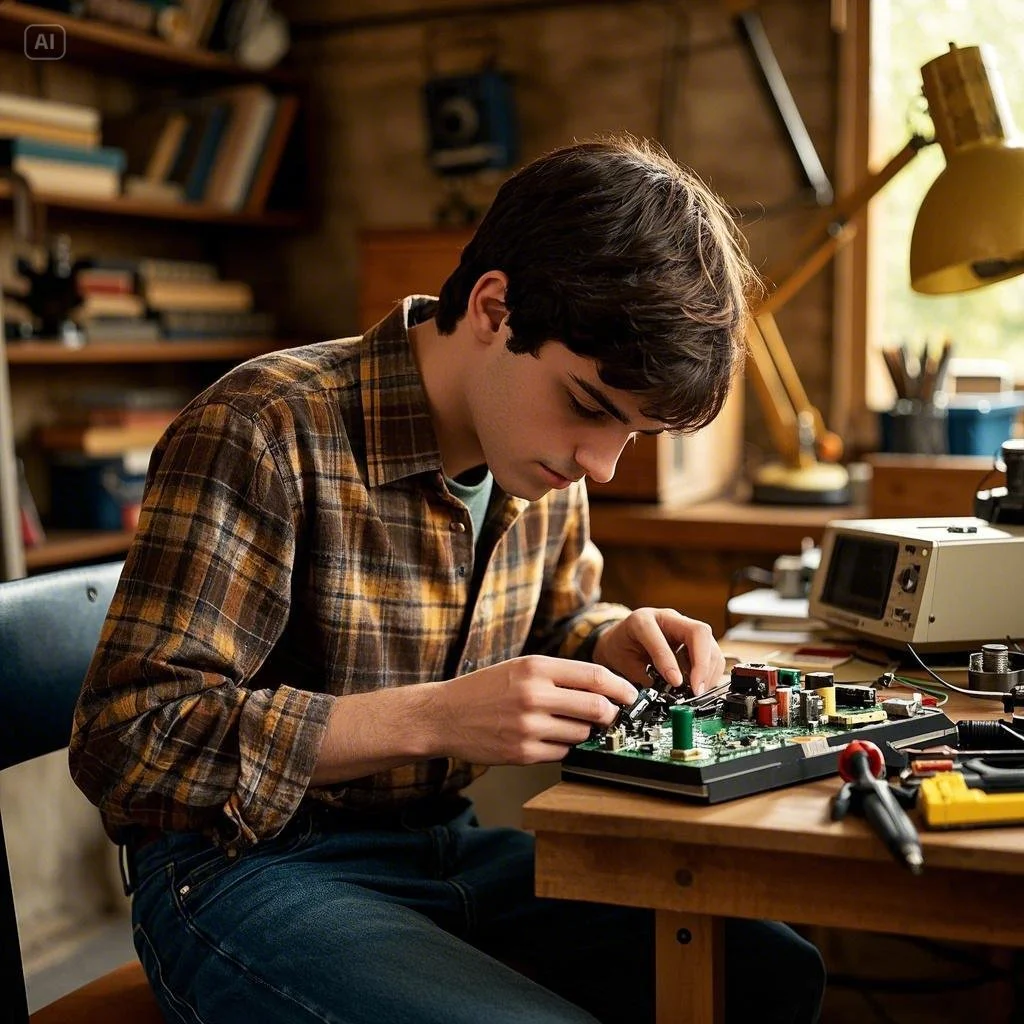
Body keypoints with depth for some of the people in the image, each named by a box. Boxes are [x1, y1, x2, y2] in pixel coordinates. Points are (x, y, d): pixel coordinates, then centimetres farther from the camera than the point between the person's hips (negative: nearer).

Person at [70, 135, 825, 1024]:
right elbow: (126, 742, -22)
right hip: (251, 870, -6)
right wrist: (433, 716, -29)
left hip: (446, 843, 6)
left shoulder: (540, 446, 1)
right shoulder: (266, 435, -21)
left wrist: (614, 644, -5)